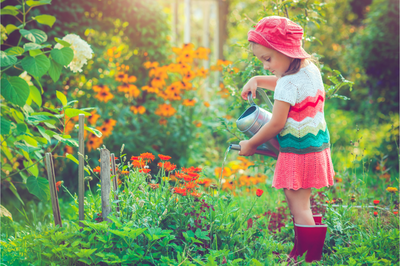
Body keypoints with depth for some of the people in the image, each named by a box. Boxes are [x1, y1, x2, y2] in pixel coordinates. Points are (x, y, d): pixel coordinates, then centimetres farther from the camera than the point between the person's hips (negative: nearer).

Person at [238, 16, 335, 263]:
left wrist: (251, 144, -5)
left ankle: (310, 256, 0)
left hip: (298, 151, -10)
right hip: (318, 145, 10)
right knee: (303, 203, 17)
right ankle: (305, 250, 24)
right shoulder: (311, 68, 6)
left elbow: (276, 124, -19)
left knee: (298, 206, -3)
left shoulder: (288, 83, -22)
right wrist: (257, 80, 14)